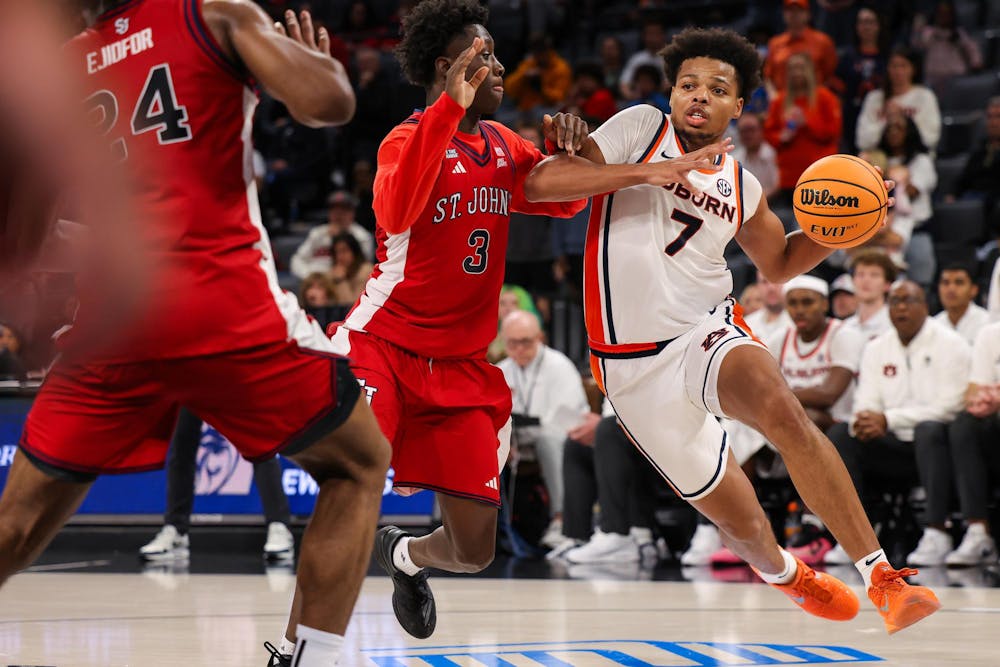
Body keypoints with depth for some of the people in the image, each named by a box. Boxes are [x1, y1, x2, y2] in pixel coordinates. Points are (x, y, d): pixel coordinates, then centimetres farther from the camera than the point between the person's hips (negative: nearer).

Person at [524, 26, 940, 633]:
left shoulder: (741, 186, 12)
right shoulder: (641, 129, -1)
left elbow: (779, 262, 29)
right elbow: (540, 183, -13)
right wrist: (650, 173, -22)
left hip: (709, 331, 2)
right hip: (636, 366, -2)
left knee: (783, 410, -33)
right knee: (740, 520, 4)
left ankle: (884, 577, -32)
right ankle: (782, 572, 42)